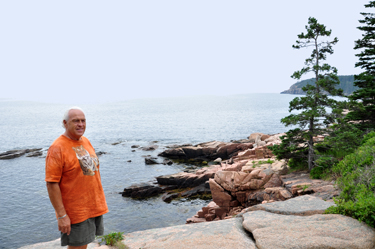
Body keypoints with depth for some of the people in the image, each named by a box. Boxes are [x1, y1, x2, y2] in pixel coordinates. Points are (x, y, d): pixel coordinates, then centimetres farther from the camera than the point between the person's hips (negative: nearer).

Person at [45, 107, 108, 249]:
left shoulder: (85, 141, 8)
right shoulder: (57, 148, -17)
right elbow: (51, 184, -19)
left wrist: (99, 201, 17)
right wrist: (61, 215, -20)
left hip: (95, 207, 7)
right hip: (75, 212, -7)